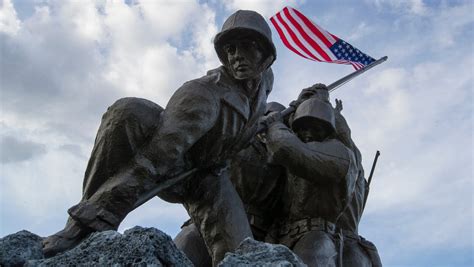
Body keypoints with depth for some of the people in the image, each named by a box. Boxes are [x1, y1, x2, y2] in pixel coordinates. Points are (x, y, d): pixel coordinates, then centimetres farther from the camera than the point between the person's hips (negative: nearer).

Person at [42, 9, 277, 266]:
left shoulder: (262, 77, -11)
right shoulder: (202, 94, -34)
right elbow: (150, 161, -43)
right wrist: (91, 220, -47)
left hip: (204, 178, 5)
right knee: (129, 113, -39)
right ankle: (88, 220, -30)